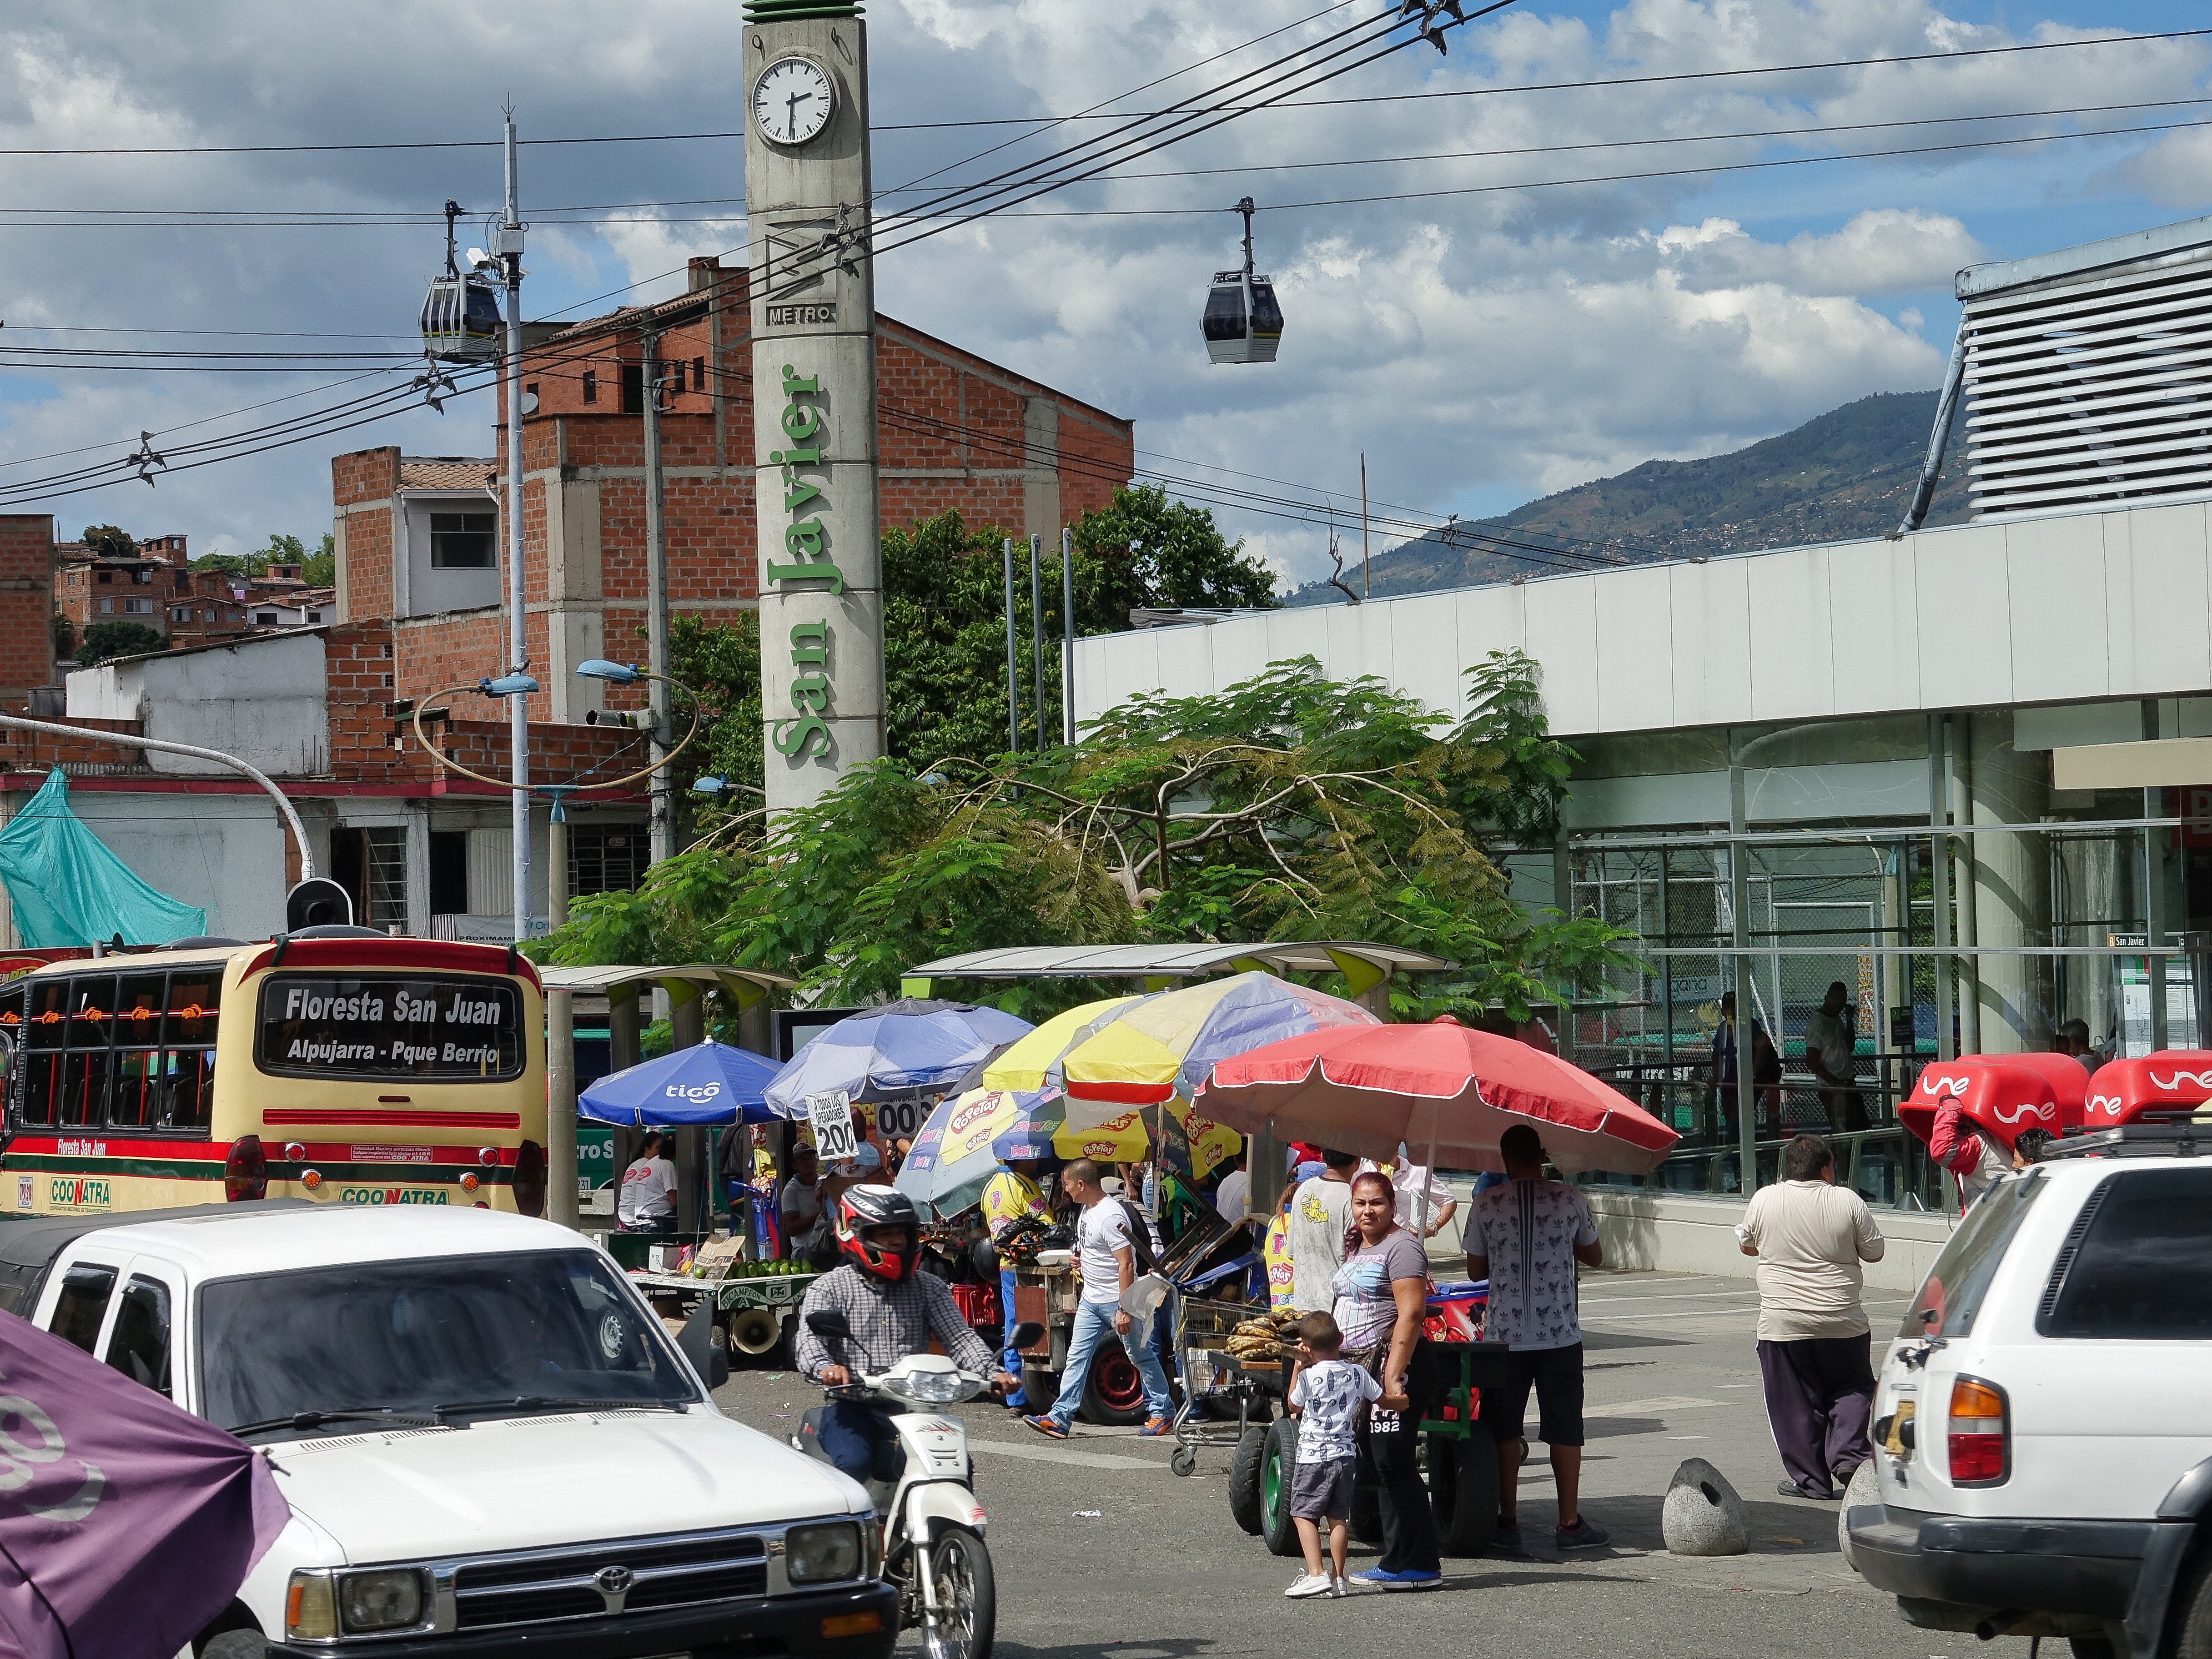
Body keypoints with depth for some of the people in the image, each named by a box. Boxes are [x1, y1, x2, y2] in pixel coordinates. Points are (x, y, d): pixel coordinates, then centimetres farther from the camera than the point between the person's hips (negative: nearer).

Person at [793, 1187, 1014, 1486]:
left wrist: (992, 1373, -15)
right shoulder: (830, 1288, 3)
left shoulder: (928, 1288, 14)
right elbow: (809, 1340, -12)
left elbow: (959, 1337, 5)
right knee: (854, 1462, -31)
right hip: (854, 1407, -3)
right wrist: (825, 1367, -36)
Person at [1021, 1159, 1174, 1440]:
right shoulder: (1087, 1209, 8)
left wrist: (1124, 1310, -26)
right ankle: (1059, 1419, 1)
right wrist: (1080, 1256, 5)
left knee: (1141, 1357, 4)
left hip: (1117, 1300, -9)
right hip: (1091, 1299, 9)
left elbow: (1126, 1264, -25)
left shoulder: (1110, 1216, -22)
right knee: (1077, 1357, 3)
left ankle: (1162, 1411, 17)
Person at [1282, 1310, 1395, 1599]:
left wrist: (1298, 1366, 11)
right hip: (1345, 1454, 5)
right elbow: (1383, 1399, 16)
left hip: (1313, 1455, -5)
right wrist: (1403, 1400, 38)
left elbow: (1293, 1406, 7)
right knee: (1339, 1518, 10)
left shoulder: (1308, 1377, -10)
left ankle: (1316, 1574, -14)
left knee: (1303, 1514, -1)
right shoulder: (1358, 1373, 3)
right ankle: (1338, 1578, 10)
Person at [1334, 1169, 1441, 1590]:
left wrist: (1393, 1376, -26)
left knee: (1393, 1464, -10)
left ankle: (1418, 1566, -6)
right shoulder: (1356, 1248, 18)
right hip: (1356, 1366, 10)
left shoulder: (1401, 1246, -12)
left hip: (1392, 1364, -10)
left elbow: (1411, 1314, -20)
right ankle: (1397, 1561, 15)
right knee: (1374, 1467, 10)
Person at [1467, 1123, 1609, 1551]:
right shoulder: (1570, 1200, -2)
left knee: (1504, 1428, 9)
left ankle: (1508, 1522, 10)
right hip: (1559, 1334, 0)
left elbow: (1475, 1270, 6)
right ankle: (1569, 1523, 9)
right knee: (1564, 1428, 7)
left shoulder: (1486, 1205, -3)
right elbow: (1595, 1257, 12)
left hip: (1505, 1335, 0)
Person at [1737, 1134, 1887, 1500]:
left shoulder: (1764, 1200, -3)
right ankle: (1848, 1454, -1)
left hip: (1783, 1324, 0)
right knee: (1851, 1390, 17)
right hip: (1843, 1324, 0)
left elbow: (1746, 1246, 13)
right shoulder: (1847, 1201, -5)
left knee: (1795, 1403, 7)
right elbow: (1875, 1252, 4)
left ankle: (1810, 1480, 8)